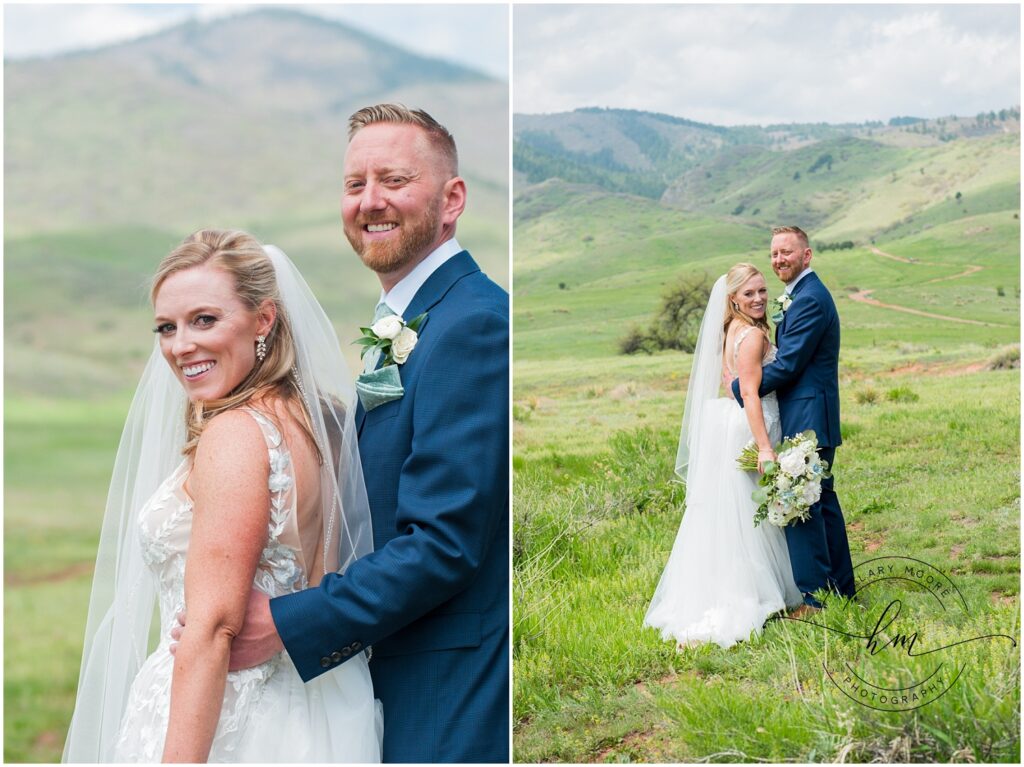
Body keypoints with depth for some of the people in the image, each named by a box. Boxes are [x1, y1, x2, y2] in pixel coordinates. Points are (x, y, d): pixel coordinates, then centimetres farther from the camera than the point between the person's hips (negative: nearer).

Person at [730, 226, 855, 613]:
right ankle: (841, 588, 25)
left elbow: (787, 364, -21)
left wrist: (739, 388, -12)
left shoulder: (809, 299, -16)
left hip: (806, 420, -11)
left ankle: (810, 598, -3)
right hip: (812, 417, 11)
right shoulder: (806, 294, 17)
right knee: (822, 500, 16)